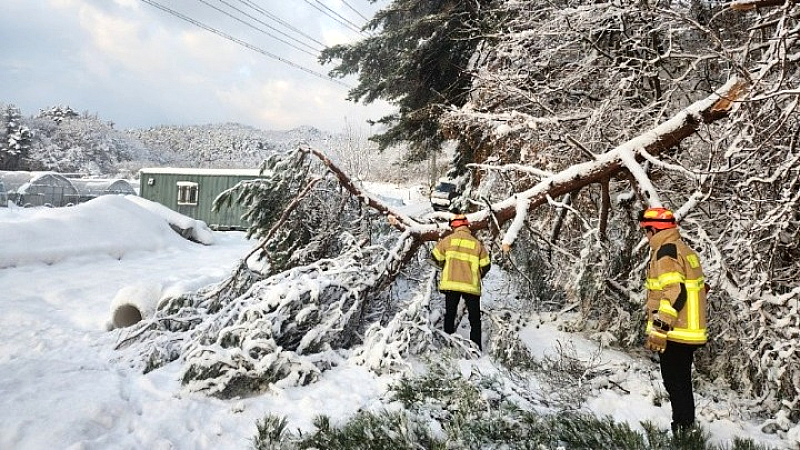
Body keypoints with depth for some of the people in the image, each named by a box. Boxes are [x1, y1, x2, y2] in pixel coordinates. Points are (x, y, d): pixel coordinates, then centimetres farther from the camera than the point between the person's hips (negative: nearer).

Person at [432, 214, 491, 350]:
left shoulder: (448, 240, 2)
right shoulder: (477, 243, 5)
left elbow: (437, 257, 7)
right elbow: (486, 265, 5)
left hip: (451, 284, 0)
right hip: (471, 286, 0)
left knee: (450, 314, 10)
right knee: (475, 319, 9)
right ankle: (476, 347, 8)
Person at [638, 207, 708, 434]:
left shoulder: (666, 251, -15)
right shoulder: (685, 250, 14)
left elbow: (674, 292, -25)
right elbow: (699, 287, 20)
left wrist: (658, 328, -25)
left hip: (674, 334, -10)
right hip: (691, 332, 10)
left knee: (676, 385, -1)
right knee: (682, 384, 19)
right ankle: (687, 428, 30)